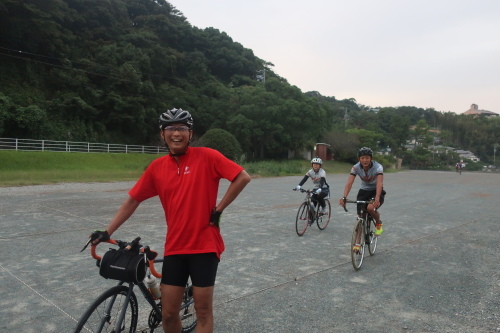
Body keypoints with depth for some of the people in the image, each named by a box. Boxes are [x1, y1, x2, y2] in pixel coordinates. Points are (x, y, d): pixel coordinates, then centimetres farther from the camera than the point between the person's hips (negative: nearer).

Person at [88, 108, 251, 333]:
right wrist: (107, 232, 9)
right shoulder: (156, 167, 3)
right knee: (168, 313, 10)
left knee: (203, 310, 6)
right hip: (175, 248, 4)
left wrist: (219, 209, -9)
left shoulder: (206, 156, -9)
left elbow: (243, 177, -10)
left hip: (205, 245, -3)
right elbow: (132, 201, 10)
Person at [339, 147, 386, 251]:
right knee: (361, 216, -2)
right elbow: (349, 183, -28)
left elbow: (379, 183, -39)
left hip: (376, 191, -3)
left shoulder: (378, 167, -25)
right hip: (364, 191, 3)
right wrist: (344, 198, -43)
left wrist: (377, 198, -55)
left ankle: (378, 223, 2)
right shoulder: (356, 167, -18)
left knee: (370, 208, -32)